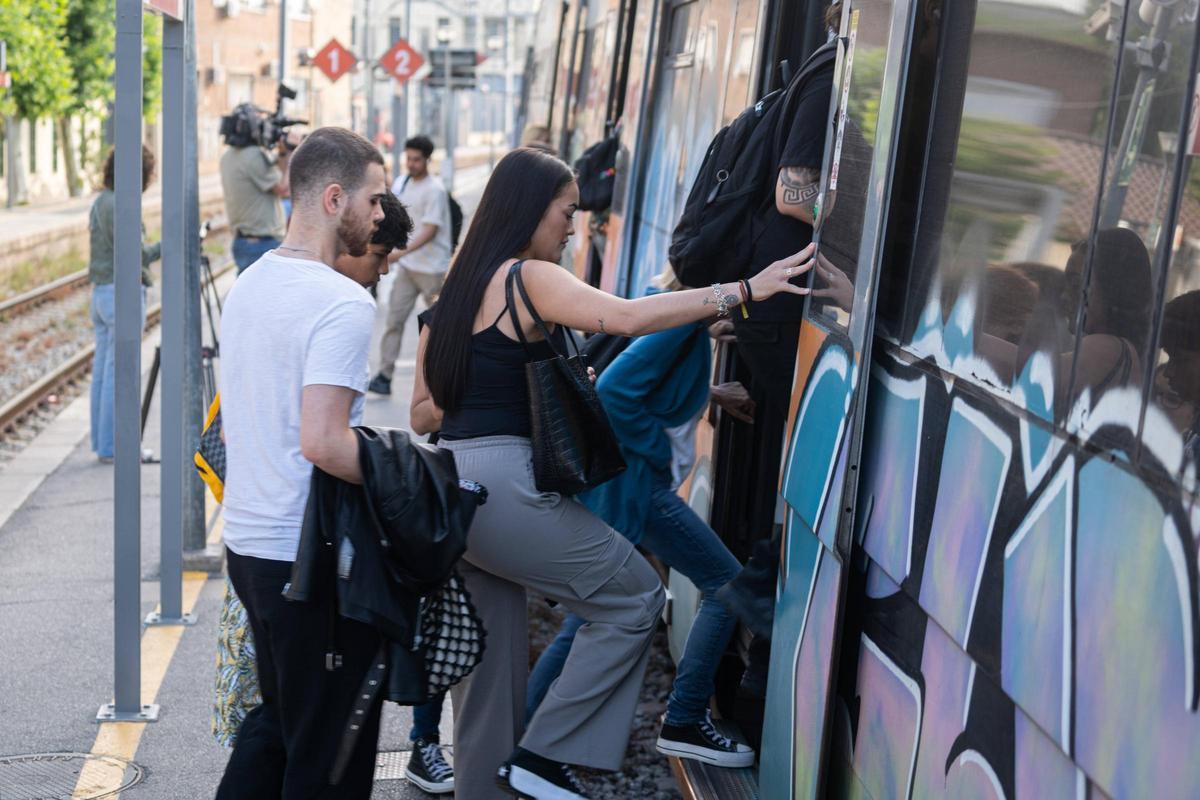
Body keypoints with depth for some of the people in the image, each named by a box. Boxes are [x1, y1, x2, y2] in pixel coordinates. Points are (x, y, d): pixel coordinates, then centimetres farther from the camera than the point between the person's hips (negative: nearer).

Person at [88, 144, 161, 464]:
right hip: (123, 293, -10)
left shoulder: (100, 201, 13)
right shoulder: (120, 204, -16)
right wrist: (165, 247, -8)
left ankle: (102, 442, 20)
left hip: (100, 291, 10)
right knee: (120, 371, -4)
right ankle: (113, 446, 1)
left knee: (103, 369, 13)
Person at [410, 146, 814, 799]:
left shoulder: (457, 290, 18)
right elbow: (624, 317, -25)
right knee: (634, 595, 4)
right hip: (501, 484, -9)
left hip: (451, 487, 9)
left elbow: (423, 412, 18)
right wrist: (746, 289, -24)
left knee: (491, 661, 16)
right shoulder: (528, 278, -8)